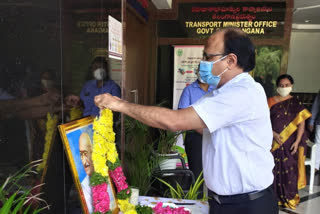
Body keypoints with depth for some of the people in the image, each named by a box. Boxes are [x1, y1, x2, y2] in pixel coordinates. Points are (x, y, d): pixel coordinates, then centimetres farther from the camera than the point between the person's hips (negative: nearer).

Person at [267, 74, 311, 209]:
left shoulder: (296, 103, 3)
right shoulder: (271, 102, 1)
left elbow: (301, 123, -1)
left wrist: (297, 141, -10)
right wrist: (274, 134, -14)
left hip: (290, 142, 0)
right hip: (274, 141, 0)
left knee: (289, 169, 4)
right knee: (274, 169, 4)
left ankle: (289, 197, 23)